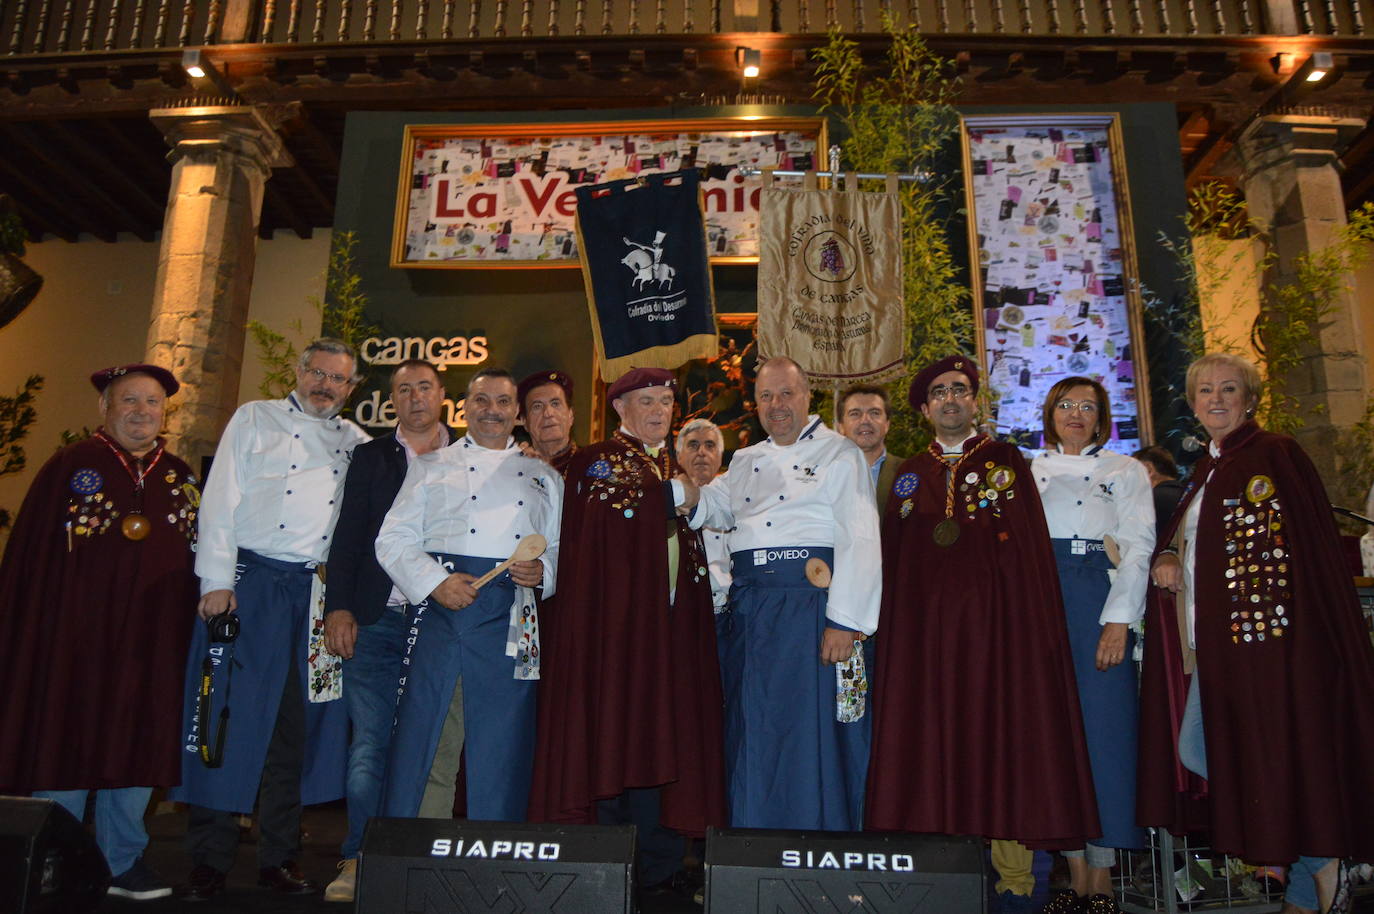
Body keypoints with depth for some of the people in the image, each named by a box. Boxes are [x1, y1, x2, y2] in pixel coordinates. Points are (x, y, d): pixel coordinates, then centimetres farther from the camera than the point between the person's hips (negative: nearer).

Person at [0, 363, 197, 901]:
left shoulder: (180, 479, 10)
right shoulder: (70, 467, 0)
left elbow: (196, 559, 12)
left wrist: (184, 627, 5)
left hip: (151, 641, 3)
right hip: (75, 635, -3)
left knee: (138, 744, 9)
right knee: (66, 741, 5)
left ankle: (122, 861, 22)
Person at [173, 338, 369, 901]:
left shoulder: (356, 442, 15)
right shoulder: (255, 419, 8)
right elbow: (221, 501, 0)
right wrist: (216, 580, -8)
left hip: (315, 593, 3)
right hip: (248, 580, -2)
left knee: (298, 724, 6)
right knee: (231, 712, -2)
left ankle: (279, 858, 16)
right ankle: (209, 860, 10)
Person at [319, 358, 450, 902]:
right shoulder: (370, 456, 13)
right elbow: (348, 533, 7)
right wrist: (338, 606, -3)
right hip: (376, 618, 1)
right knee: (368, 742, 0)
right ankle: (360, 858, 11)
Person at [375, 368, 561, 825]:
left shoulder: (543, 476, 19)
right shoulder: (432, 466, 13)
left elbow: (562, 546, 17)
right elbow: (393, 539, 6)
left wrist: (543, 569, -5)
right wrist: (436, 581, -9)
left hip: (513, 620, 1)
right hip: (443, 607, -1)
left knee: (503, 749, 3)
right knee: (424, 740, -2)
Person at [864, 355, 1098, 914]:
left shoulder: (1006, 461, 8)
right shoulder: (910, 475, 14)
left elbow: (1031, 547, 0)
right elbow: (893, 560, 11)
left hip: (996, 619, -2)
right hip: (925, 627, 2)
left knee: (1000, 736, -1)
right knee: (933, 740, 1)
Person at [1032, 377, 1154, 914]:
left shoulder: (1125, 471, 13)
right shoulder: (1028, 473, 19)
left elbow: (1138, 546, 1)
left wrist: (1119, 620, -12)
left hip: (1097, 598, -2)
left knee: (1103, 725, -6)